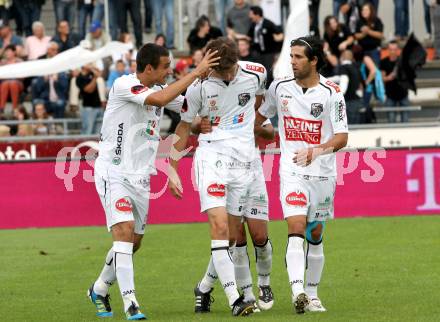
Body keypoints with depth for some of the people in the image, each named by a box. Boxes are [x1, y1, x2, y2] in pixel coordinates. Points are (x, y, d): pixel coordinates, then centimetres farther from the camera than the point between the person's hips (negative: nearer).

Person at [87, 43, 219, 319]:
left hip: (140, 177, 8)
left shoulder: (161, 88, 7)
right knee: (124, 231, -20)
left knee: (134, 241, 10)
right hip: (114, 171, -8)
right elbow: (159, 99, -32)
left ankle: (100, 289, 30)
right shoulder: (124, 85, -17)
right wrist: (196, 72, -30)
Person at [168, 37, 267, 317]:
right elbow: (185, 126, 6)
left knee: (232, 235, 6)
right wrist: (172, 169, 4)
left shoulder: (256, 73, -1)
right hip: (211, 155, -3)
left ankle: (204, 288, 27)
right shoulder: (199, 86, -7)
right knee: (219, 225, -19)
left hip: (243, 160, 4)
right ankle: (234, 298, -22)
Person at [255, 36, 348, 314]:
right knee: (296, 229, -18)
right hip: (292, 172, 0)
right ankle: (298, 293, -30)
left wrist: (316, 151, -26)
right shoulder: (279, 88, 2)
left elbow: (342, 137, -11)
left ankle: (311, 294, 23)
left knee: (315, 237, 9)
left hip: (322, 173, 0)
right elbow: (261, 116, 21)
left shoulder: (331, 93, -7)